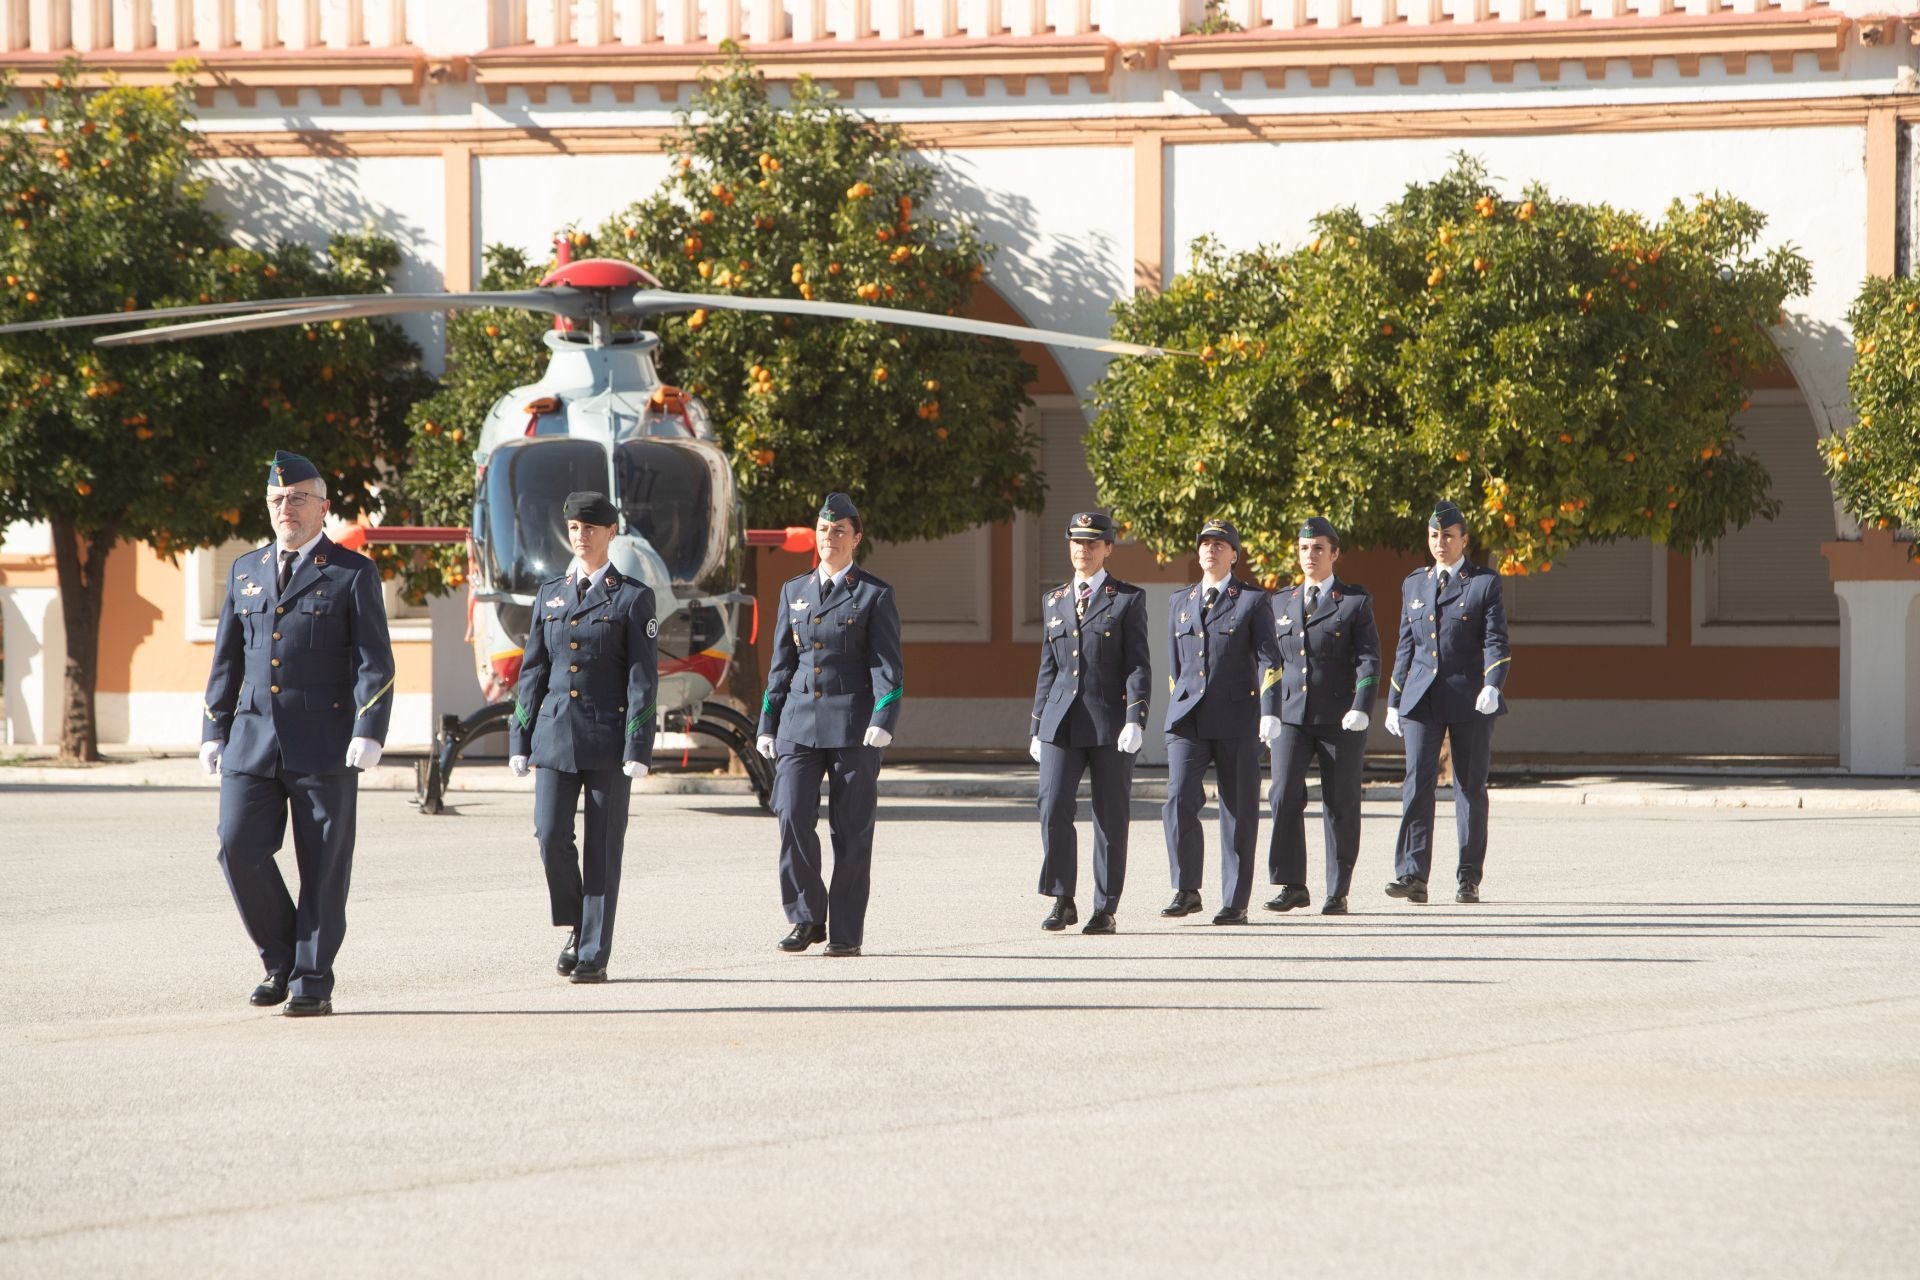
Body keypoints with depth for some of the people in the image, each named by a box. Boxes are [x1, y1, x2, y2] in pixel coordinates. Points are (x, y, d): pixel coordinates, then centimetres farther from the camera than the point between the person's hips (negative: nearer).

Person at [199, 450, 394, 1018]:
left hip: (325, 746, -4)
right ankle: (281, 962, 13)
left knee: (322, 865, -1)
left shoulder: (352, 574, 1)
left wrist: (369, 734, -16)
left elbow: (375, 663, -5)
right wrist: (214, 732, 10)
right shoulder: (246, 571, 14)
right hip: (253, 739, 4)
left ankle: (312, 982, 6)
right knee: (239, 850, -5)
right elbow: (226, 660, 17)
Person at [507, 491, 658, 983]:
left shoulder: (633, 598, -1)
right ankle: (576, 925, 17)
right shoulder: (550, 594, 12)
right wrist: (520, 740, 8)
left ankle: (594, 955, 4)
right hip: (555, 735, 3)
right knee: (551, 835, -7)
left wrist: (638, 749, -12)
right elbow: (533, 670, 13)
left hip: (608, 738, -3)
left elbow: (643, 679, -5)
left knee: (602, 847, -1)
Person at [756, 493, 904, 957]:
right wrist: (767, 725, 12)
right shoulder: (794, 592, 13)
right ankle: (806, 918, 3)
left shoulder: (874, 595, 0)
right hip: (799, 722, 3)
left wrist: (883, 722, -19)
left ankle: (846, 932, 6)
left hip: (852, 723, -3)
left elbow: (887, 666, -6)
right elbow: (781, 664, 16)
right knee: (793, 817, -10)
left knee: (851, 831, 0)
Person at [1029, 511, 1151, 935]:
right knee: (1053, 809, -8)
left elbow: (1138, 666, -4)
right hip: (1062, 722, 3)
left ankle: (1105, 910, 8)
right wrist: (1037, 727, 15)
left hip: (1110, 723, -3)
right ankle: (1063, 901, 4)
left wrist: (1135, 721, -15)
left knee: (1111, 818, 2)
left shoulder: (1128, 599, 2)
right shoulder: (1054, 601, 15)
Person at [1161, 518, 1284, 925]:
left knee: (1238, 812, 2)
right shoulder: (1180, 601, 15)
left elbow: (1268, 658, -4)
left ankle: (1235, 903, 8)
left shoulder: (1253, 601, 3)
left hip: (1236, 720, -3)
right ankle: (1186, 891, -1)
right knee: (1179, 800, -13)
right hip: (1187, 719, 3)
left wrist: (1270, 712, -16)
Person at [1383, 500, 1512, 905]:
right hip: (1421, 699, 3)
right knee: (1417, 782, -11)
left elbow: (1496, 642, -7)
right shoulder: (1414, 584, 15)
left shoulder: (1485, 583, 1)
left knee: (1471, 788, 3)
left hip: (1469, 699, -3)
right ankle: (1412, 875, -17)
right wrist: (1394, 701, 17)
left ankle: (1469, 879, 11)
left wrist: (1492, 686, -23)